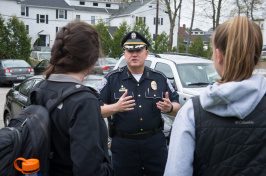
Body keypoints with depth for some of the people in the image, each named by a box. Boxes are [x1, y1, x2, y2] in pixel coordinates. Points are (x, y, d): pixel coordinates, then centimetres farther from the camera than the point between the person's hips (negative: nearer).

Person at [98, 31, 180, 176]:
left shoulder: (160, 78, 7)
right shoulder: (112, 79, 0)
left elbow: (177, 107, 10)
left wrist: (169, 108, -13)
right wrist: (115, 107, -23)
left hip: (155, 143, 2)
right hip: (123, 146, -1)